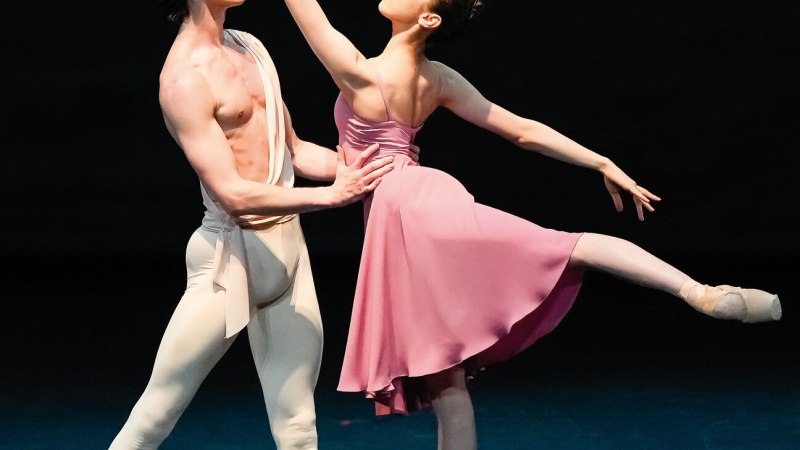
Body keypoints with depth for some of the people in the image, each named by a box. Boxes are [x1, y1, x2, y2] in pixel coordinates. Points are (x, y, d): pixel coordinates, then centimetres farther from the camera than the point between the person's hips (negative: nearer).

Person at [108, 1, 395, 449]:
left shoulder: (249, 46, 12)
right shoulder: (184, 78, -14)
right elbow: (233, 194, -19)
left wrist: (347, 168, 0)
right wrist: (330, 194, -22)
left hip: (288, 245, 8)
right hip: (233, 255, -7)